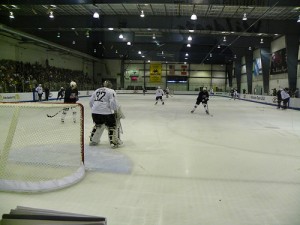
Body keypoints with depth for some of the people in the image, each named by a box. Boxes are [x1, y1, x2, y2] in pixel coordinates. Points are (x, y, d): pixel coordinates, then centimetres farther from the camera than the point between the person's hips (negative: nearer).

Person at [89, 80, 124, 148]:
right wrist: (116, 110, -1)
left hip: (95, 112, 7)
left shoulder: (97, 90, 17)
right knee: (112, 126, 7)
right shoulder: (111, 91, -1)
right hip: (106, 112, -6)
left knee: (98, 125, 27)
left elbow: (91, 101, 18)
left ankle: (92, 140, 34)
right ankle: (114, 143, 7)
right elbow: (113, 102, -13)